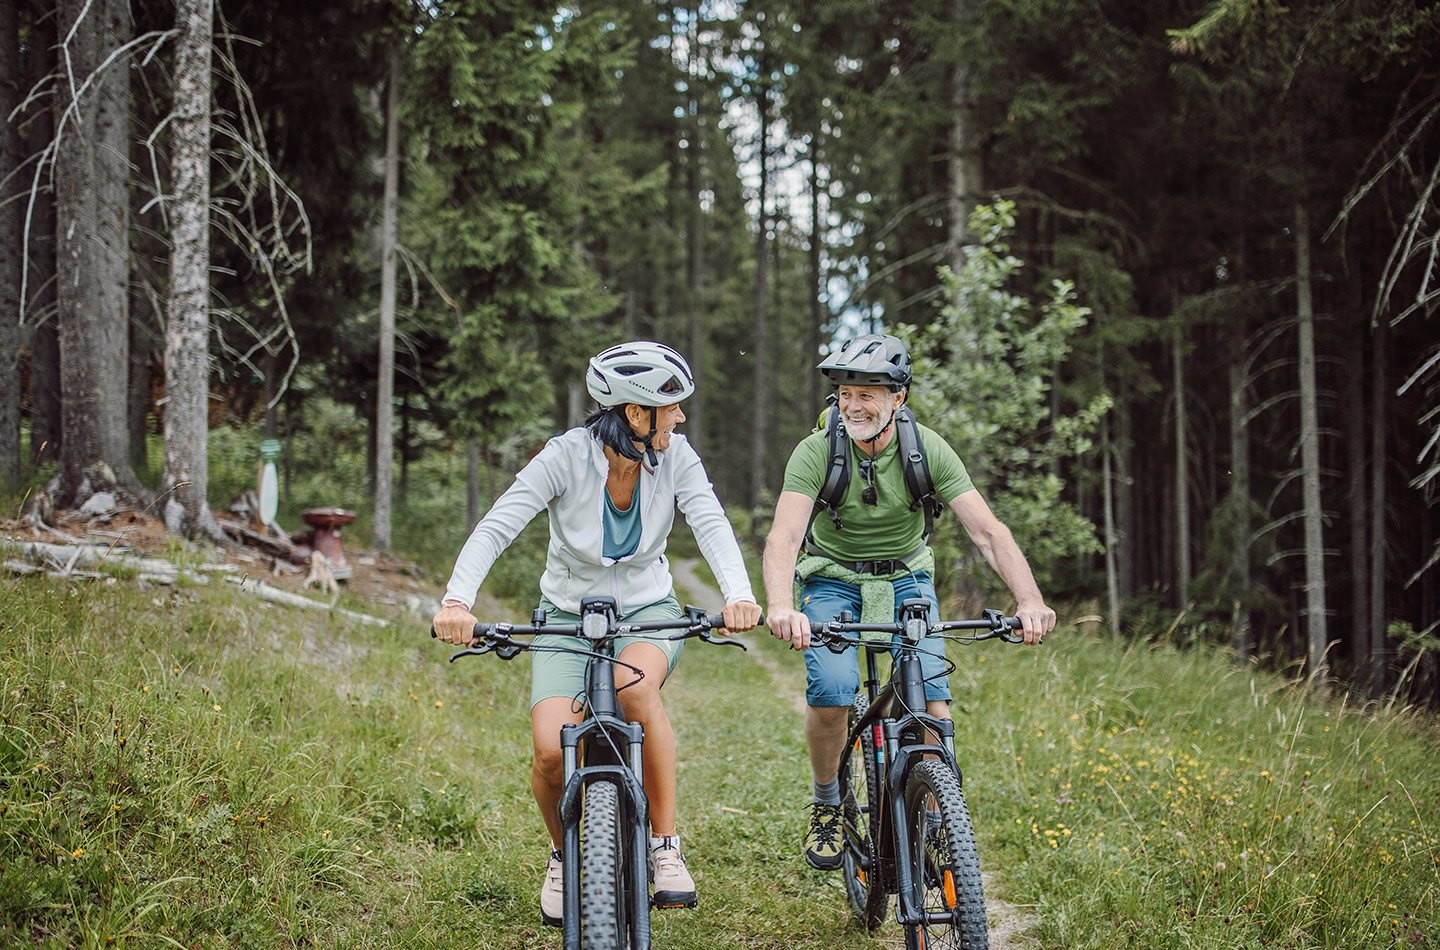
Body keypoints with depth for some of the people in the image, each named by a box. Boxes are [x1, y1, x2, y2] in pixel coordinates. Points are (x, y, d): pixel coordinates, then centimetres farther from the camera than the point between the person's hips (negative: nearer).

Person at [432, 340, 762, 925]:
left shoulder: (676, 457, -11)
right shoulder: (568, 456, -18)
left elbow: (711, 524, -25)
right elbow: (496, 527, -25)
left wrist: (738, 596, -45)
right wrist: (457, 600, -43)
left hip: (647, 611, 1)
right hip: (569, 612, -1)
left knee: (635, 685, -36)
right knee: (552, 751, -21)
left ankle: (665, 847, -21)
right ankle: (564, 855, 13)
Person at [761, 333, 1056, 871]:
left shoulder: (928, 450, -17)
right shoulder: (816, 452, -22)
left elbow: (987, 530, -24)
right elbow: (785, 534, -35)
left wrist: (1030, 601, -40)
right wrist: (780, 607, -55)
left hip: (905, 579, 1)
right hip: (832, 579, -1)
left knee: (931, 694, -20)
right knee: (831, 693, -23)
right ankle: (826, 806, 3)